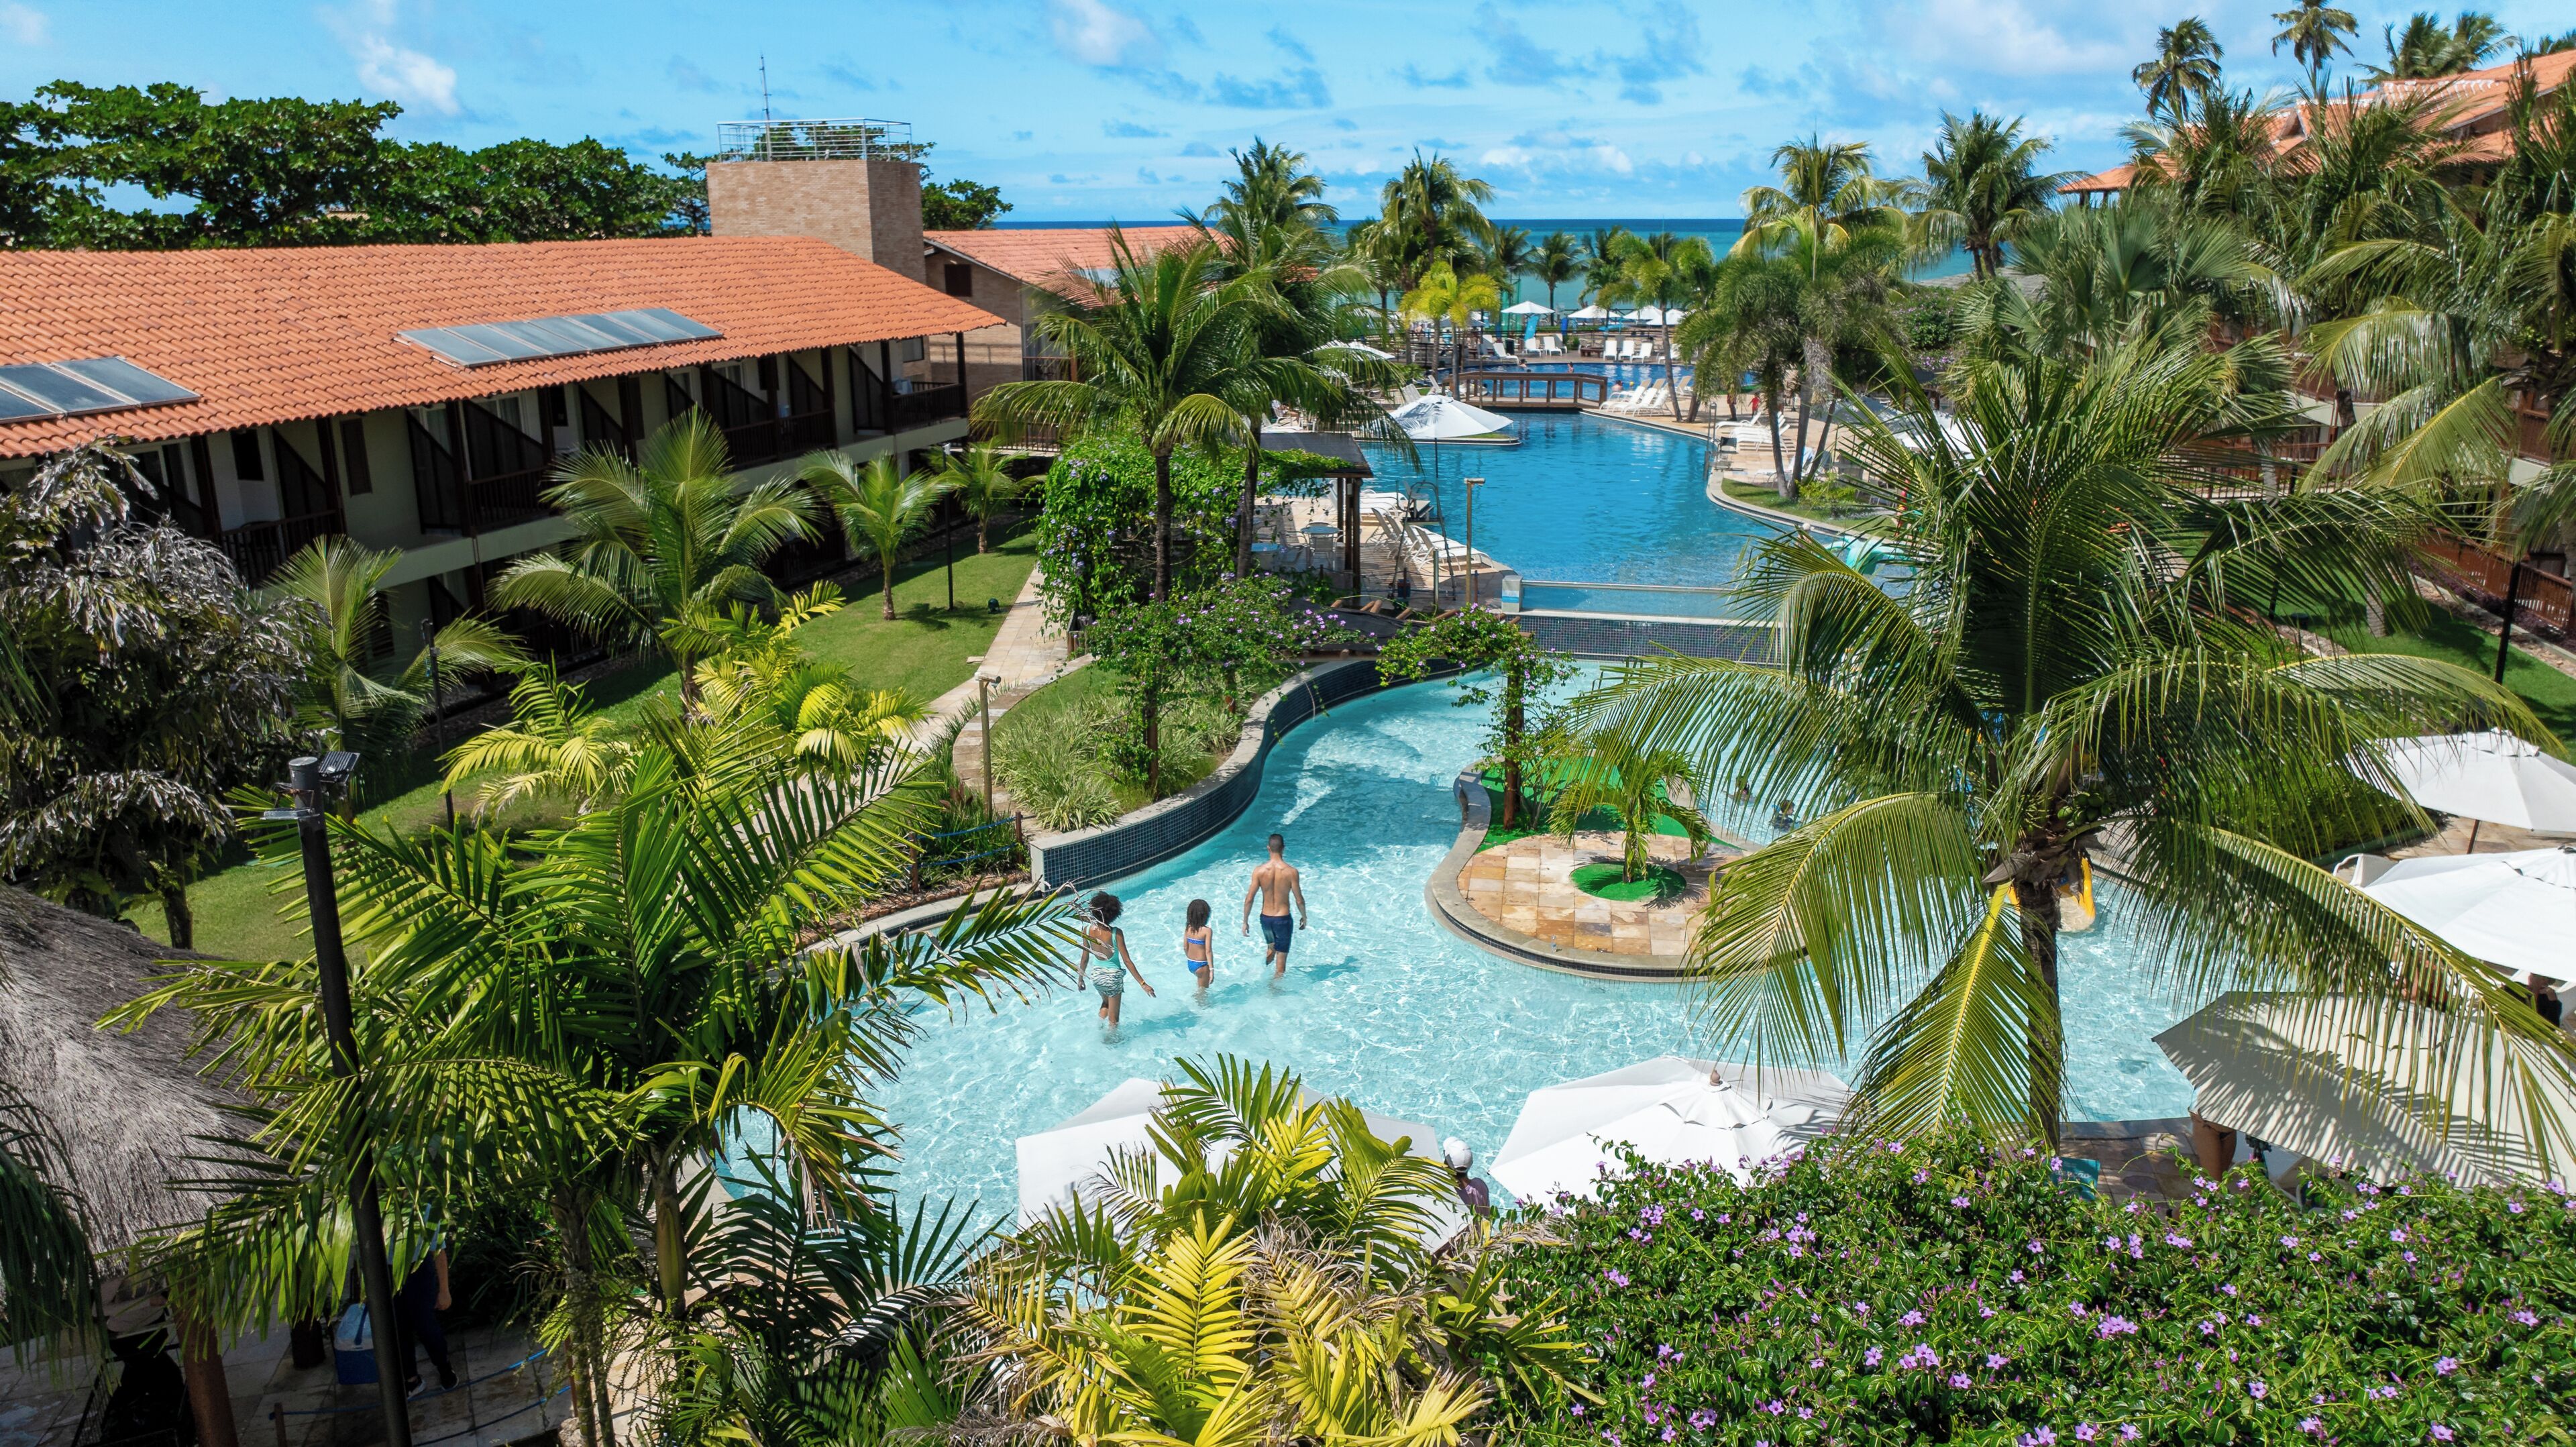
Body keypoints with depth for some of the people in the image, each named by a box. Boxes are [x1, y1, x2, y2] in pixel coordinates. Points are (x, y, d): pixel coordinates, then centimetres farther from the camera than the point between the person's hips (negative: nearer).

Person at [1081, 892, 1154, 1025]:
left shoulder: (1088, 931, -14)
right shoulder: (1116, 933, -24)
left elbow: (1085, 959, -3)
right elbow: (1127, 961, -21)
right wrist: (1143, 984, -15)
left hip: (1096, 976, 4)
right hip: (1113, 977, -4)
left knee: (1106, 1002, 35)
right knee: (1113, 1019, 16)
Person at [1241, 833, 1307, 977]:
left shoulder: (1259, 870, -10)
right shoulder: (1291, 871, -15)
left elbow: (1249, 899, -7)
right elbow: (1299, 900, -9)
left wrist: (1245, 922, 4)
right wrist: (1304, 917, 10)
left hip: (1265, 918, 3)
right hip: (1283, 919, -3)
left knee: (1271, 948, 32)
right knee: (1281, 963, 7)